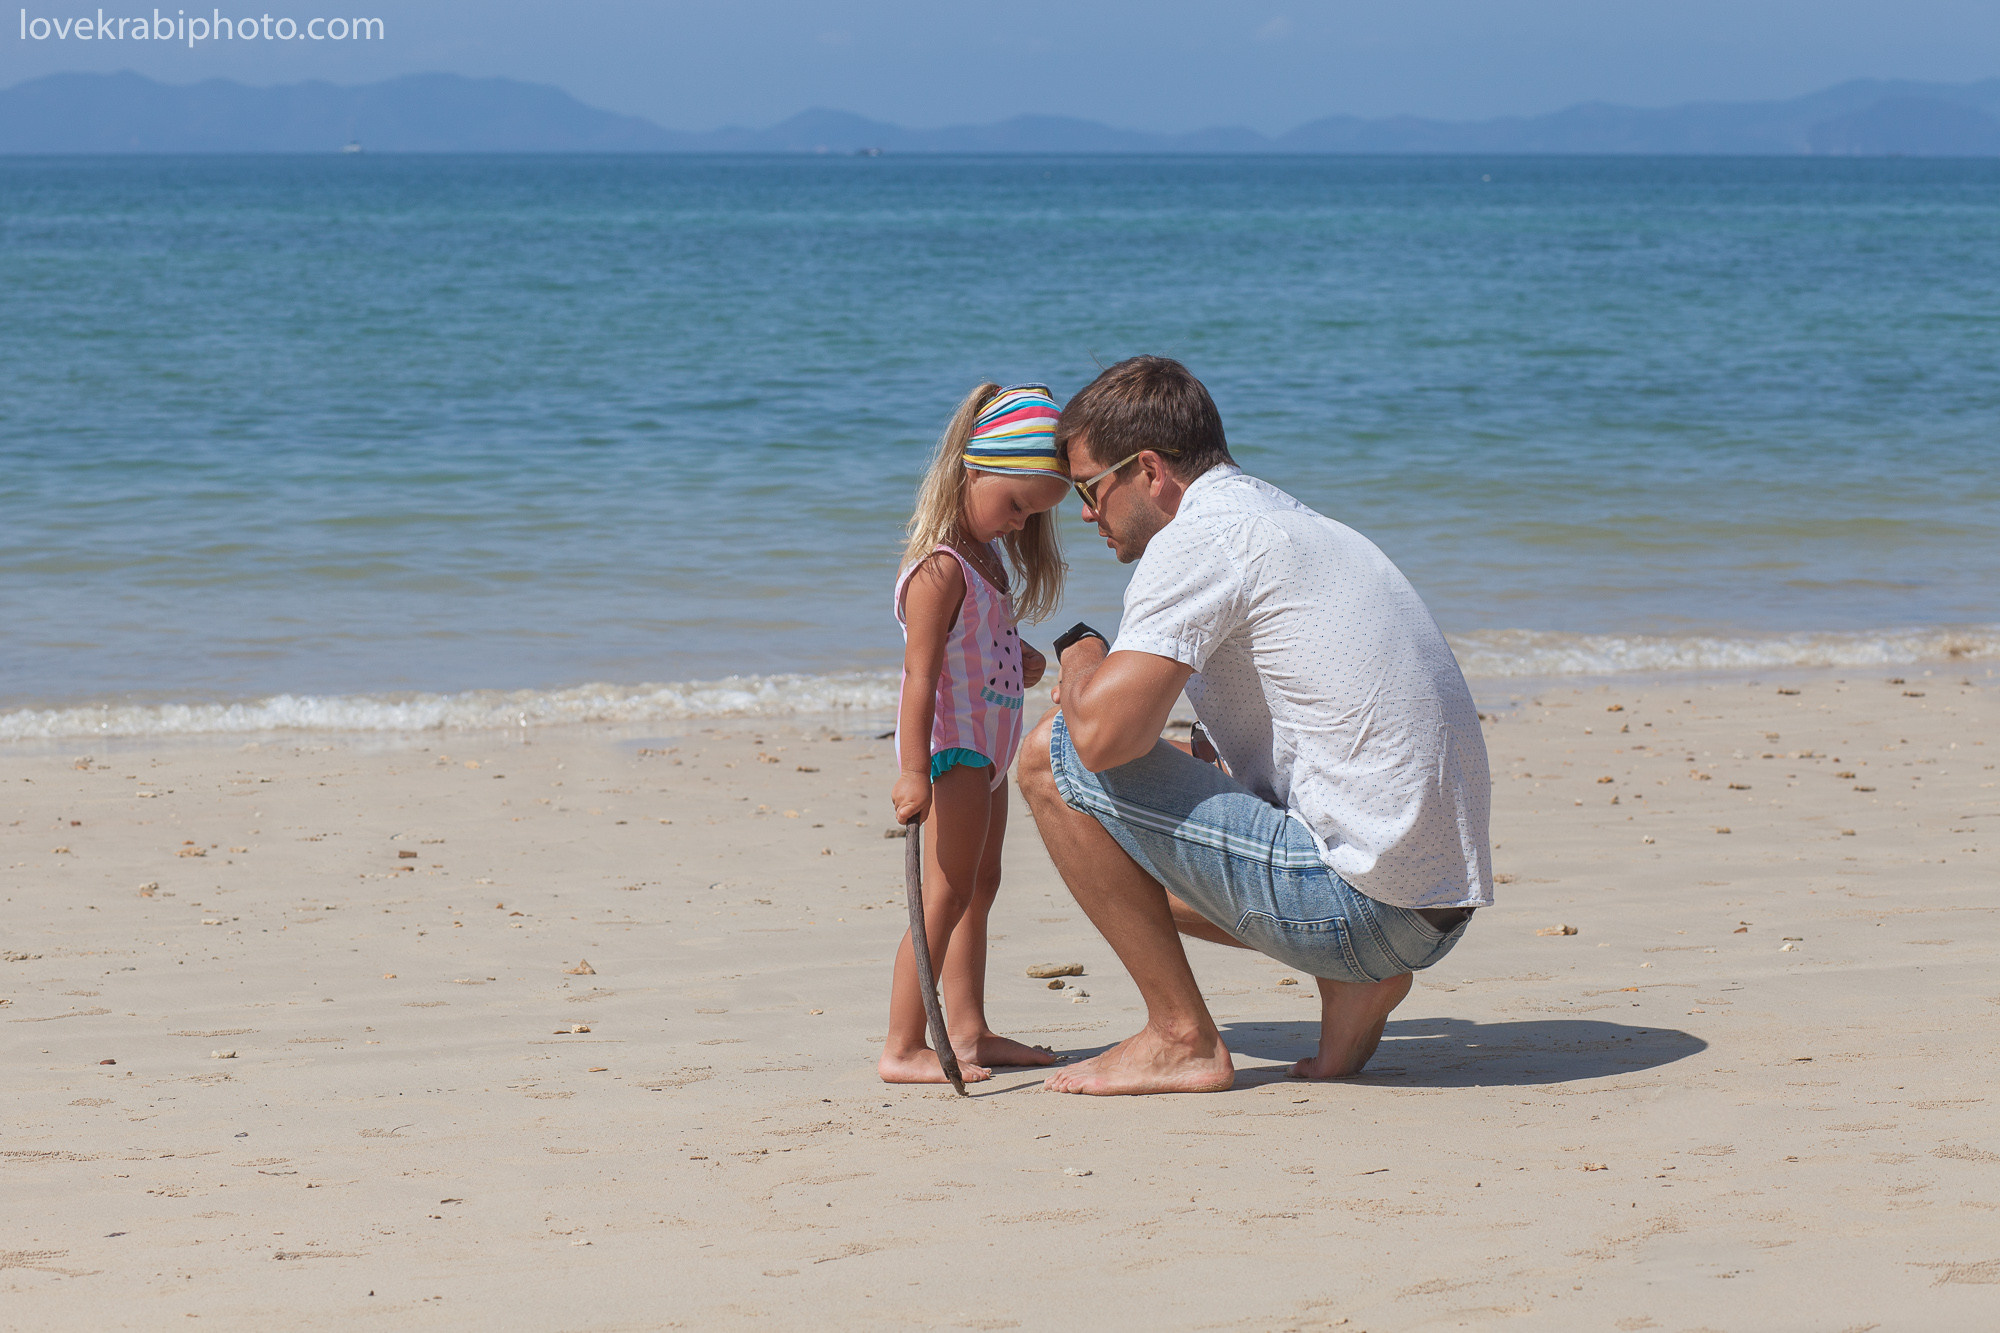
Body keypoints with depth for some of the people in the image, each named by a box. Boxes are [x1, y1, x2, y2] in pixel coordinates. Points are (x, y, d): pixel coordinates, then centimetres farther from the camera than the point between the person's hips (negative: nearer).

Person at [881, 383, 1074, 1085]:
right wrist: (913, 771, -29)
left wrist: (1035, 664, 5)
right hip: (951, 746, -10)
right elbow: (920, 673, -25)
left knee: (979, 888, 16)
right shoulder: (940, 570, -20)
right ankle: (903, 1048, -11)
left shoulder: (986, 559, 11)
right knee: (946, 896, -12)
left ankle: (968, 1031, 25)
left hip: (986, 749, 10)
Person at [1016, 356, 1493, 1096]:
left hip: (1360, 892, -10)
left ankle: (1181, 1037, -2)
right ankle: (1352, 983, 11)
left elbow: (1105, 733, -20)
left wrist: (1080, 654, 1)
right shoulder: (1294, 520, 20)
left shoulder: (1199, 536, -10)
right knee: (1142, 861, 29)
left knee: (1053, 757, -6)